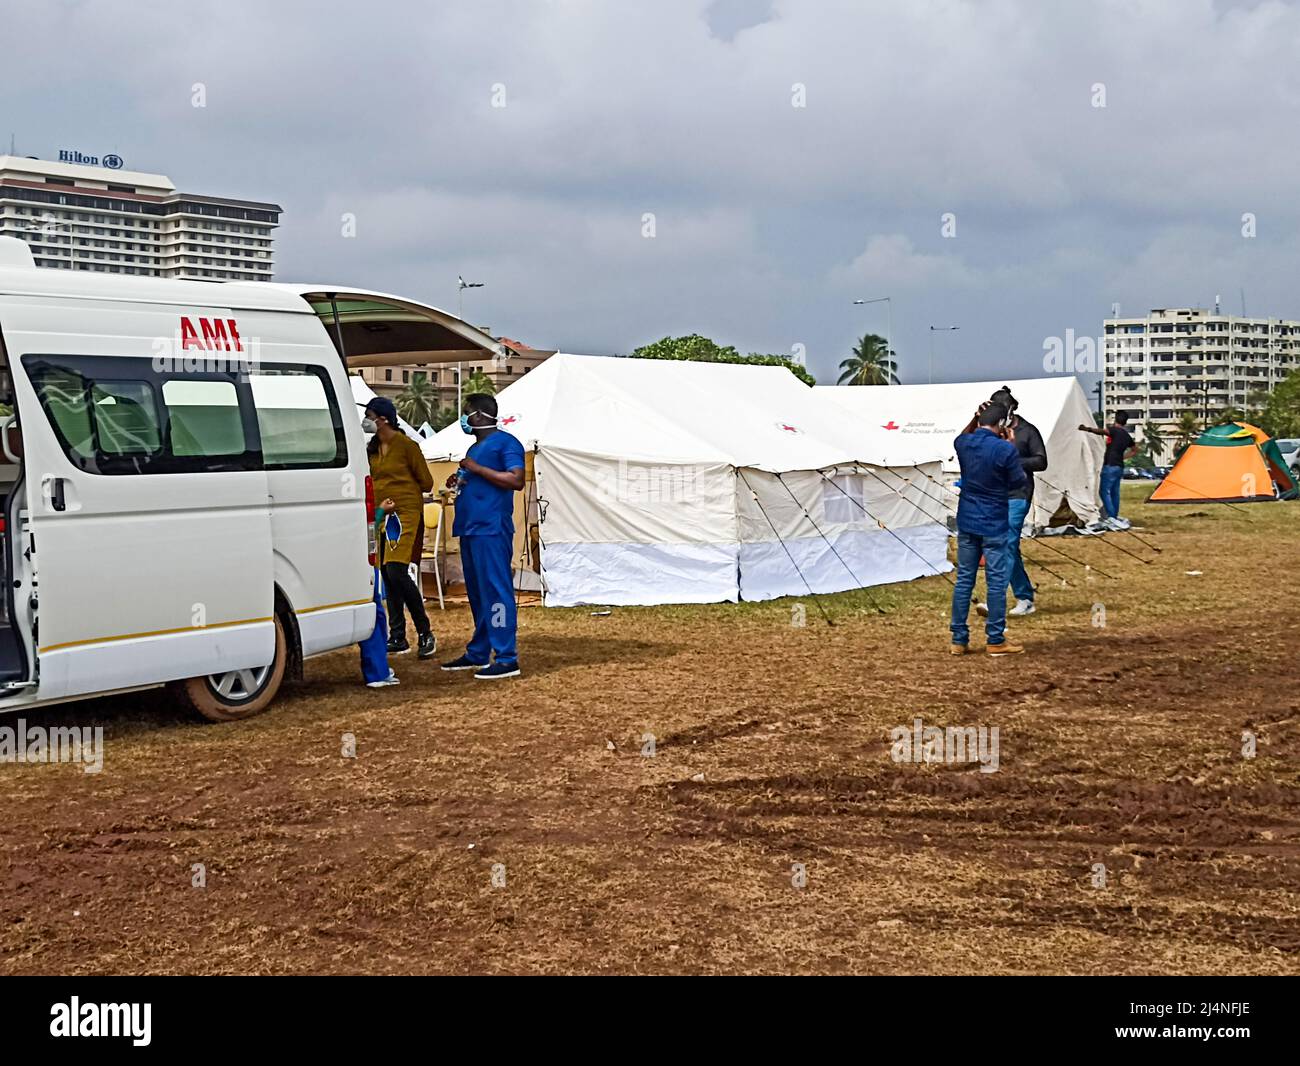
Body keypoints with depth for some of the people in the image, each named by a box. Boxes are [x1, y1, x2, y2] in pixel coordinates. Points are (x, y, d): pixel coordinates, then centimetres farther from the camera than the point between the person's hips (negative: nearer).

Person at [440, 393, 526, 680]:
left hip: (492, 529, -10)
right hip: (470, 528, 10)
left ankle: (506, 658, -10)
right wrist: (460, 482, 11)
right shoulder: (474, 447, 23)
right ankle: (477, 653, 20)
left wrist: (477, 469, -15)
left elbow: (517, 480, -17)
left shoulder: (505, 442, -6)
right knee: (477, 593, 13)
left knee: (496, 590, -10)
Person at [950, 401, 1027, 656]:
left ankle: (959, 639, 12)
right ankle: (996, 641, 8)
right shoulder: (1006, 449, -18)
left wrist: (975, 418, 14)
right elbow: (1018, 482, -4)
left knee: (964, 580, 10)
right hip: (993, 525, -5)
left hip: (966, 522, 5)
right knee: (996, 582, 3)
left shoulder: (963, 444, 0)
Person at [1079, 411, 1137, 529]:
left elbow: (1101, 432, -31)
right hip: (1119, 467, 8)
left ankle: (1112, 518, -16)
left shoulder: (1114, 431, -9)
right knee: (1114, 492, 15)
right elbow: (1134, 450, 29)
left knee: (1105, 492, -7)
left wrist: (1088, 429, -35)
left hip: (1110, 466, -8)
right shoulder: (1127, 436, 15)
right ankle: (1115, 517, 20)